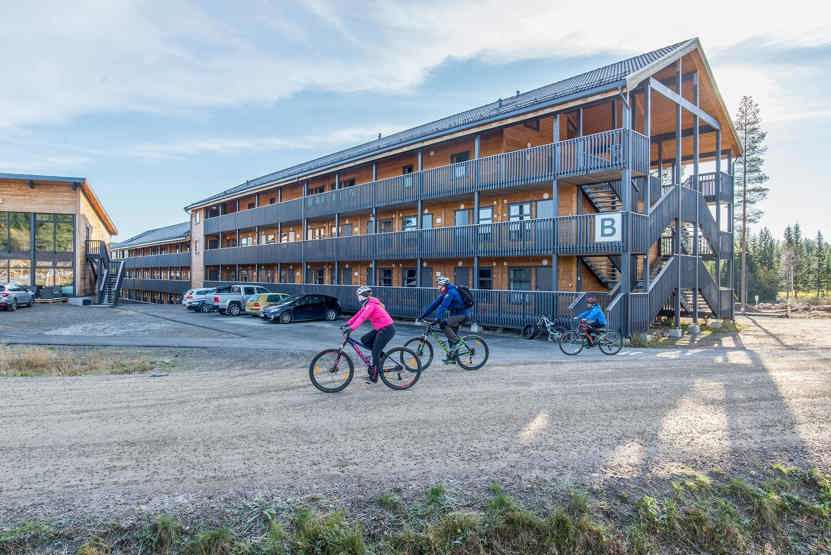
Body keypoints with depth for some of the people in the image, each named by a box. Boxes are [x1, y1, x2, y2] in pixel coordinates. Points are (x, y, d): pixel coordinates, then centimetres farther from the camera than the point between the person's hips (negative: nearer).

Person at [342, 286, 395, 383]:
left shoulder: (371, 305, -20)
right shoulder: (367, 304, 10)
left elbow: (362, 317, -31)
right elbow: (358, 314, 11)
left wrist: (352, 328, -38)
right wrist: (348, 323, 4)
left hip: (387, 329, -9)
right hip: (381, 328, 9)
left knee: (375, 352, -5)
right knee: (364, 340, 7)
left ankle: (374, 376, 7)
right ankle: (380, 353, 15)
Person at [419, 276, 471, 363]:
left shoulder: (451, 292, -21)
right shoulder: (444, 293, 7)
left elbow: (443, 306, -31)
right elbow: (435, 304, 7)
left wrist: (437, 318, -39)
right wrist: (423, 315, 3)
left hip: (462, 314, -10)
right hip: (456, 314, 10)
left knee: (443, 324, -25)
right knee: (452, 335, 11)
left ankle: (457, 341, -13)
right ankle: (452, 357, 20)